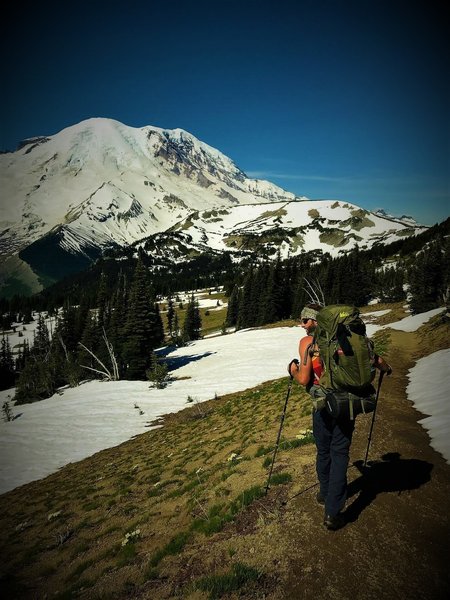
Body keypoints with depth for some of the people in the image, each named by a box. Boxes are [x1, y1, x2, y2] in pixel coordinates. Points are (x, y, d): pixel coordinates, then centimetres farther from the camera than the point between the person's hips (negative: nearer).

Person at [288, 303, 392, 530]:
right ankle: (332, 512, 9)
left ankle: (325, 493, 39)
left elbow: (304, 379, -14)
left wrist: (292, 370, 6)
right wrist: (385, 367, 23)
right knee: (340, 454, 9)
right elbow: (375, 360, 1)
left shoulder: (307, 342, -8)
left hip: (324, 406, -2)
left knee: (323, 452, 18)